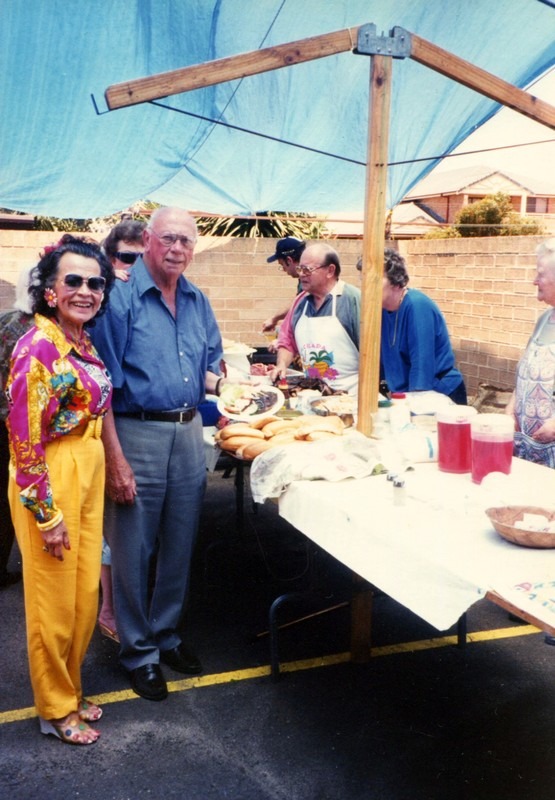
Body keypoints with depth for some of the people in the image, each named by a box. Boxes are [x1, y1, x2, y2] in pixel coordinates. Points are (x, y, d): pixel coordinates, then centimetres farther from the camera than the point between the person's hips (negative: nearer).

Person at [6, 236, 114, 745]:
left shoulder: (85, 343, 7)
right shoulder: (38, 347, -18)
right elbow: (25, 440, -19)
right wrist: (47, 514, -17)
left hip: (89, 469, 8)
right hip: (48, 478, -8)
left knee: (85, 591, 16)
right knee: (54, 599, 7)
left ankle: (71, 689, 36)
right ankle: (56, 709, 26)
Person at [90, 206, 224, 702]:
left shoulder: (198, 303, 9)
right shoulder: (120, 298, -9)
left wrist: (229, 384, -5)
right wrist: (115, 457, -17)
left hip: (189, 431, 6)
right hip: (137, 433, -6)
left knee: (180, 543, 15)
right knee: (133, 549, 5)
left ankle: (168, 633, 34)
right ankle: (138, 650, 22)